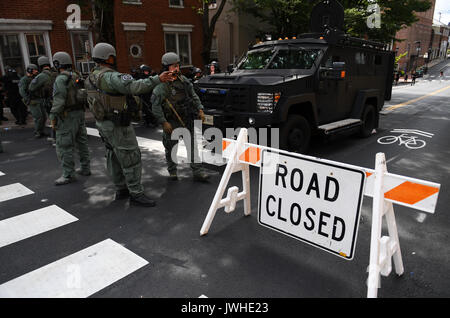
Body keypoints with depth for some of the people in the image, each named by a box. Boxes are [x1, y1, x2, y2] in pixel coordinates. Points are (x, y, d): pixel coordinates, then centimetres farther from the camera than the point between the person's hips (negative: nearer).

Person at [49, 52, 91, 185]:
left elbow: (58, 100, -20)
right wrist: (81, 113, 16)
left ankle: (68, 174, 2)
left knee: (64, 146, -3)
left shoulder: (61, 79, -14)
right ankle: (85, 168, 24)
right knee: (81, 142, 15)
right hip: (79, 113, 9)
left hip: (67, 116, -9)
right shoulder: (76, 77, 11)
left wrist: (53, 117, -15)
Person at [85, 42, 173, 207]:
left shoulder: (92, 77, 11)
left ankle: (121, 190, 28)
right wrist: (158, 79, -33)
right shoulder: (110, 76, -20)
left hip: (103, 123, 10)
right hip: (117, 125, -10)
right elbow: (134, 87, -33)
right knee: (131, 158, -4)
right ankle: (136, 194, 1)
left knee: (114, 158, 16)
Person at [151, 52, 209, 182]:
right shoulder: (161, 85, -13)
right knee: (171, 147, 8)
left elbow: (193, 96, 13)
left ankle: (197, 172, 5)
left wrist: (200, 110, 4)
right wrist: (164, 122, -18)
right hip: (171, 122, -4)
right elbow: (156, 105, -14)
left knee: (192, 145, 2)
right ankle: (172, 171, 27)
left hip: (187, 119, 5)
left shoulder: (183, 80, 5)